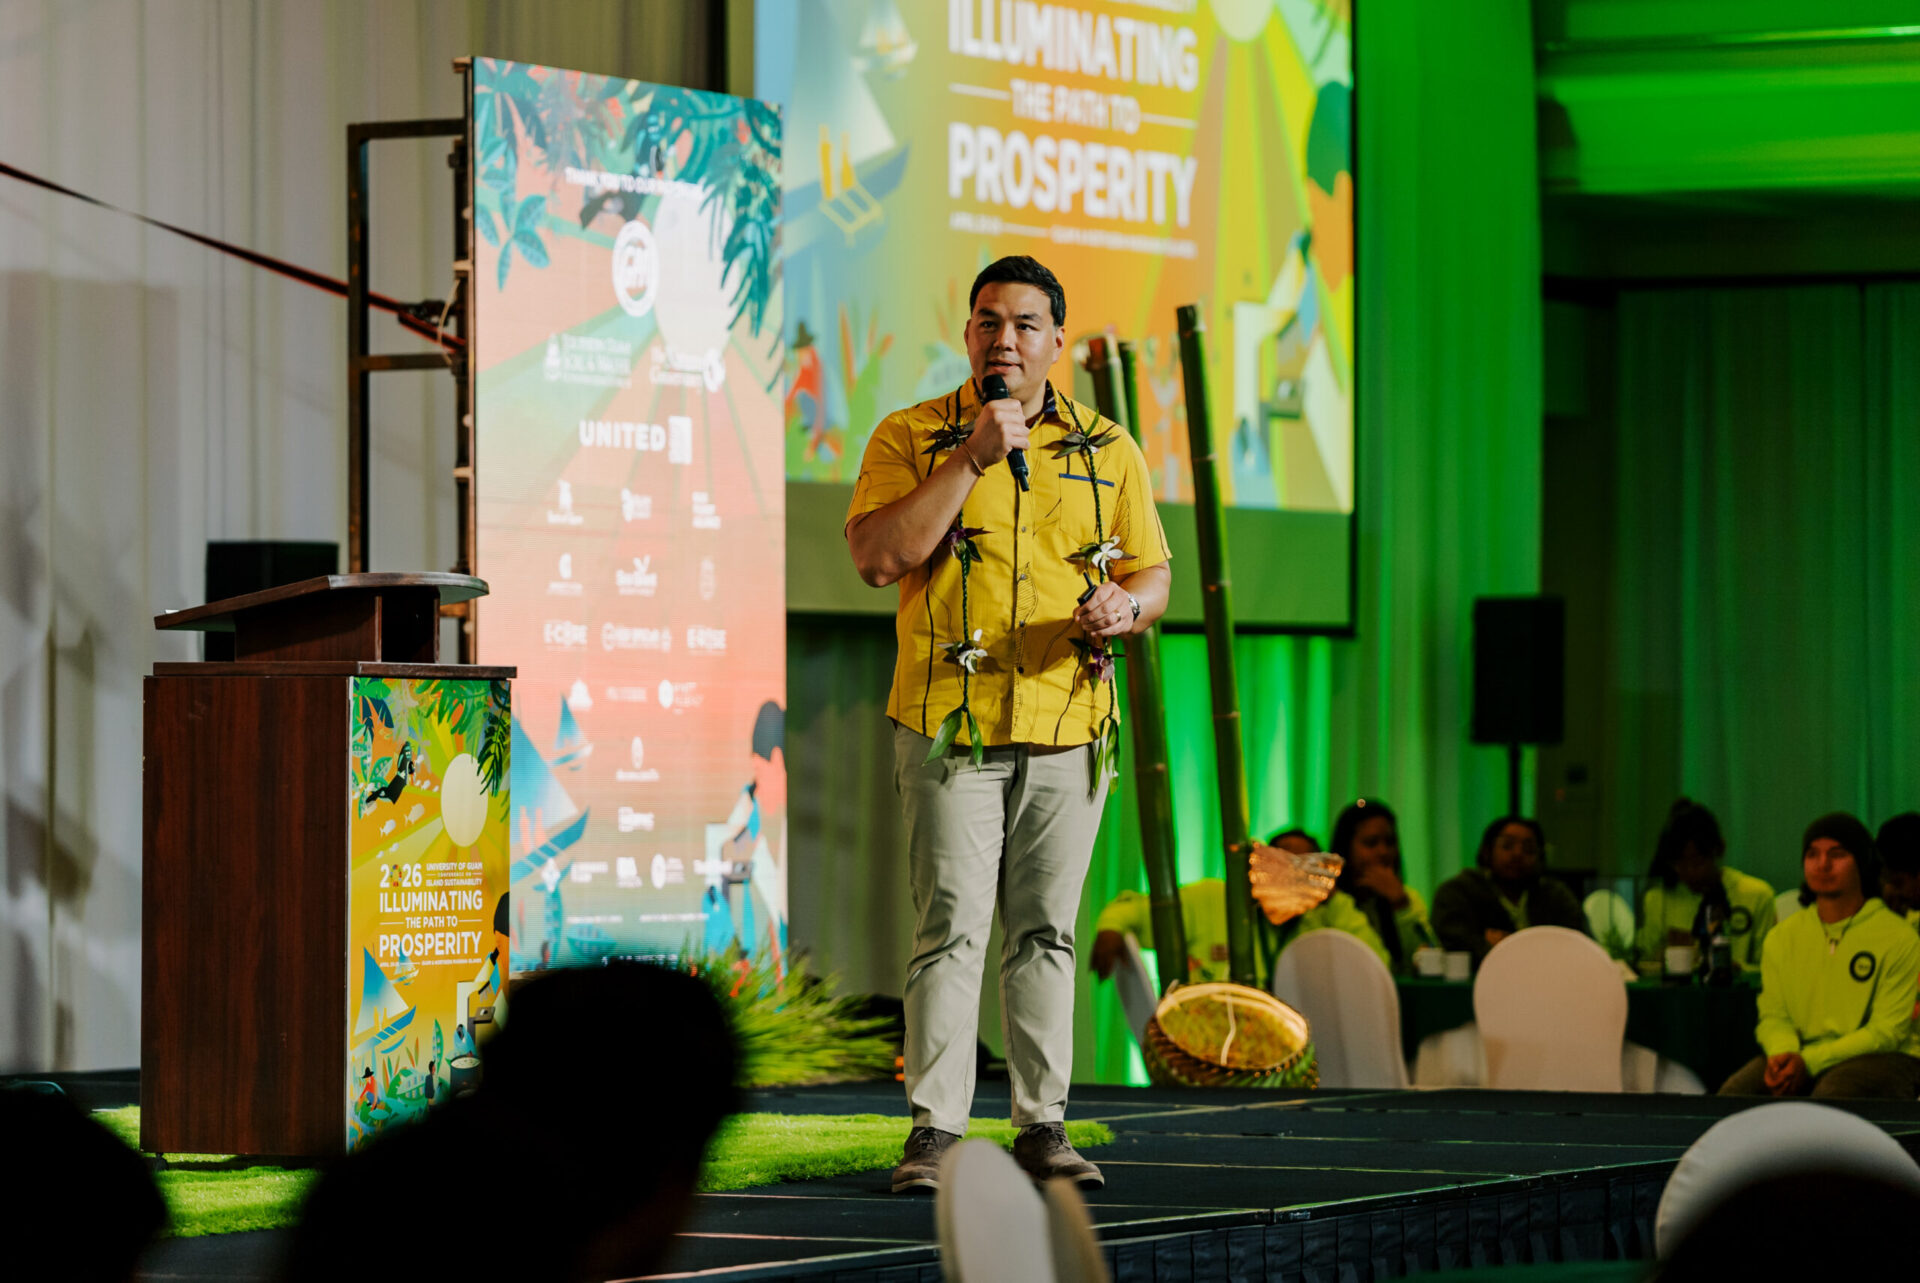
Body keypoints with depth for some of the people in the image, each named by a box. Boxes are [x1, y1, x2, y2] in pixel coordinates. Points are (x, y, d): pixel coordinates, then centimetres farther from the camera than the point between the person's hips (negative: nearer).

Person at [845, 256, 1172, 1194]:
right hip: (949, 726, -3)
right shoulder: (911, 438, 2)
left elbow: (1153, 576, 16)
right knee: (951, 927, -8)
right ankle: (934, 1130, -5)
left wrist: (1126, 606, -9)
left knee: (1045, 930, 6)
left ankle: (1042, 1124, 12)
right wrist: (971, 459, -16)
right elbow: (878, 557, -12)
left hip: (1068, 727, 3)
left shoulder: (1109, 451, 11)